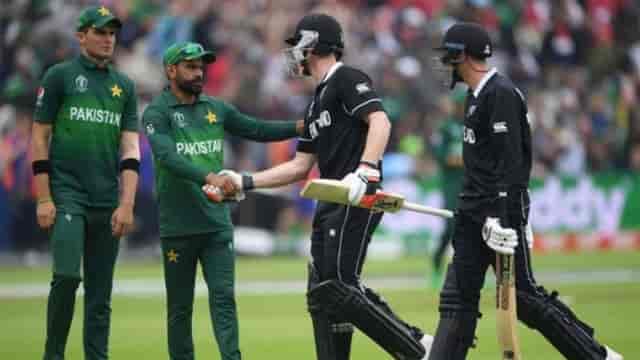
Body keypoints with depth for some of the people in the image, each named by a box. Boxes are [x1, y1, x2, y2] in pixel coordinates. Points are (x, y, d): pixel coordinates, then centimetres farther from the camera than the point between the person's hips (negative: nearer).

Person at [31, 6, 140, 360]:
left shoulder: (124, 85, 14)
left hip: (107, 203, 4)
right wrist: (44, 199, -7)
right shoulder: (60, 76, 2)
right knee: (67, 276, -17)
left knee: (101, 292, 4)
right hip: (67, 194, -4)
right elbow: (39, 138, 0)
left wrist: (127, 204, -3)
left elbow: (130, 148, 9)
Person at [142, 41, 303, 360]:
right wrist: (208, 177, -38)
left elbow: (257, 130, 15)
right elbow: (168, 158, -23)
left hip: (217, 222, 4)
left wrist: (299, 127, -1)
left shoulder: (215, 109, 11)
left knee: (223, 297, -5)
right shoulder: (157, 114, -7)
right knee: (180, 307, 5)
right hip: (178, 226, -4)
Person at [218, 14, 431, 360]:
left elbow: (380, 122, -20)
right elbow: (300, 166, 26)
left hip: (356, 201, -10)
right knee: (321, 294, 7)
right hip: (330, 206, 10)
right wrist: (245, 182, 22)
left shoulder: (347, 79, -4)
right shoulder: (317, 103, 24)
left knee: (339, 288, -17)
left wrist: (363, 172, -32)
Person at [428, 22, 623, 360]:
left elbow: (510, 161, -20)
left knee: (523, 295, -7)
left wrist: (502, 214, -26)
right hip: (474, 214, 9)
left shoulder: (501, 93, -13)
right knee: (457, 297, 4)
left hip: (504, 209, -9)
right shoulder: (476, 94, 16)